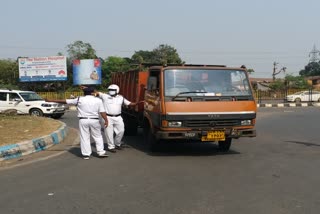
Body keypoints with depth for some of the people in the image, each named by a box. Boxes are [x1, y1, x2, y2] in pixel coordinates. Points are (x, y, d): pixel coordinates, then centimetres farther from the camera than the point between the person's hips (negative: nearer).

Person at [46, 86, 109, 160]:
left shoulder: (79, 99, 4)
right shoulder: (98, 100, 2)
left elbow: (65, 101, 8)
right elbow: (102, 112, -5)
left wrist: (52, 100, 15)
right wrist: (106, 120, -3)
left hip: (83, 120, 0)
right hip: (94, 120, 0)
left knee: (84, 137, 5)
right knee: (98, 137, 10)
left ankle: (86, 154, 5)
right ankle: (101, 152, 8)